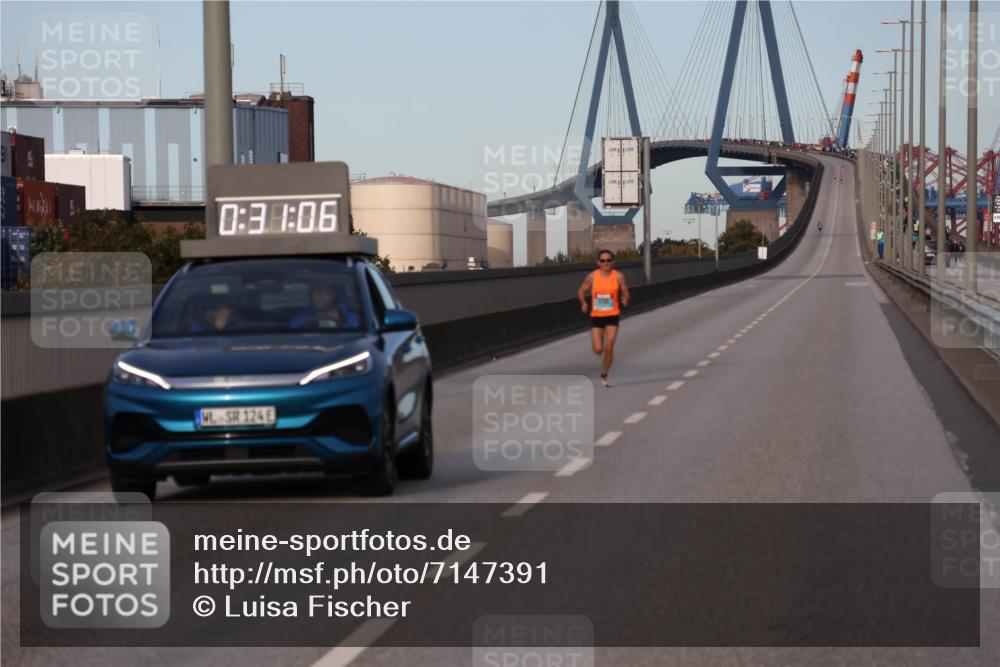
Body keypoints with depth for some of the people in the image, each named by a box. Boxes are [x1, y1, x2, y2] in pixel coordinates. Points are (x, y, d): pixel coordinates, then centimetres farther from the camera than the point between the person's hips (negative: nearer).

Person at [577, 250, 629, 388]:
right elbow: (581, 291, 9)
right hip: (596, 316, 1)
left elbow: (625, 293, 5)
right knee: (598, 350, -4)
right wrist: (583, 303, -10)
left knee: (609, 348, -9)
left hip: (612, 316, -1)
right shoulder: (592, 276, -2)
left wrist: (625, 300, -18)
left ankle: (604, 376, 10)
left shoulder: (618, 277, -4)